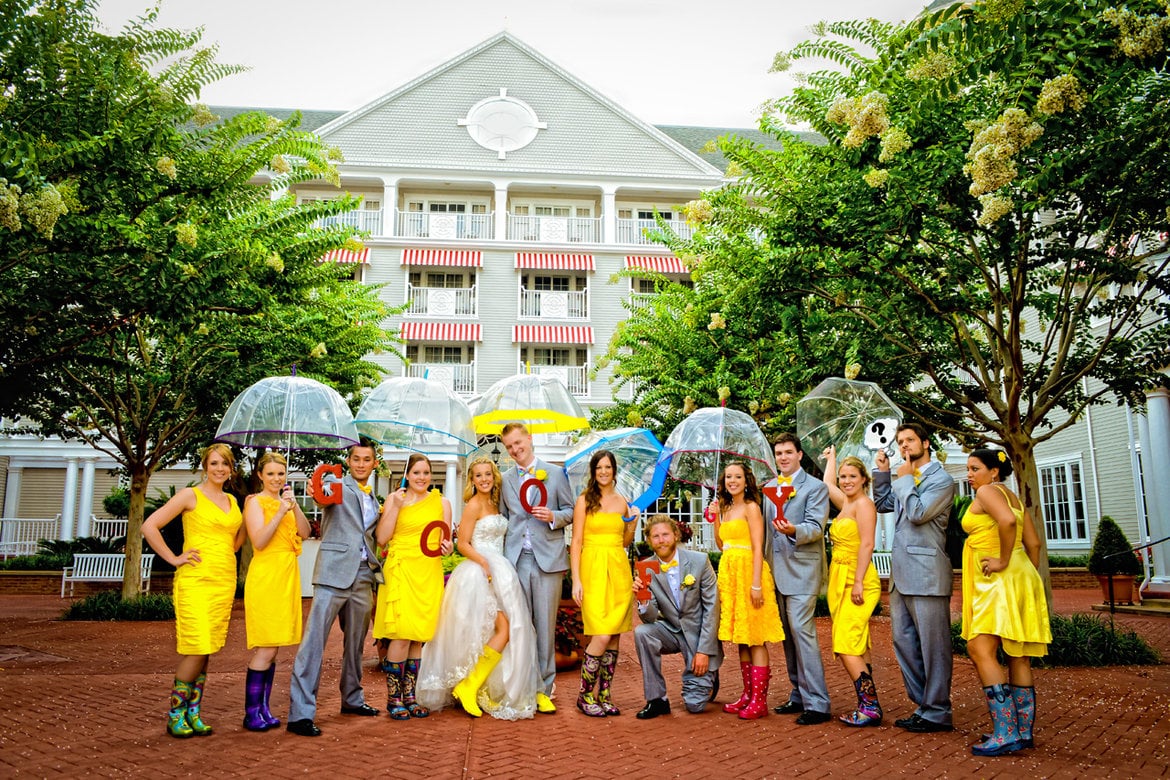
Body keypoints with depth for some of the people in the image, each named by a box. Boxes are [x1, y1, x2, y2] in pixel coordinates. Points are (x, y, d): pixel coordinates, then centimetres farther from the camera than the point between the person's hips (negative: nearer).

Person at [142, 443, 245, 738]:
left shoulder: (231, 501, 15)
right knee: (196, 649, -8)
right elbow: (149, 526, -8)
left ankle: (193, 713, 16)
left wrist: (248, 519, 7)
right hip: (196, 580, -6)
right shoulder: (191, 495, -3)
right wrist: (173, 559, -9)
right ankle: (175, 715, 7)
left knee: (206, 650, 8)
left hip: (225, 581, 6)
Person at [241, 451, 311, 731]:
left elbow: (305, 533, 3)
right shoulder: (256, 502, -3)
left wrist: (295, 506, -10)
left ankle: (263, 709, 14)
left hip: (287, 577, 7)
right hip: (265, 576, -7)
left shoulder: (285, 502, 17)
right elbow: (259, 541, -16)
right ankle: (251, 713, 0)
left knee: (272, 648, 9)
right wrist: (280, 513, -21)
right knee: (265, 649, -8)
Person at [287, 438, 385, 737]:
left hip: (364, 575, 6)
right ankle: (300, 712, -8)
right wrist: (317, 495, -45)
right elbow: (324, 499, -24)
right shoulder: (337, 487, 1)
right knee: (314, 640, -9)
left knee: (355, 641, 15)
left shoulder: (374, 499, 19)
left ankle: (352, 699, 30)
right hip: (335, 572, -6)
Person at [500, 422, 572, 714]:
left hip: (548, 559, -2)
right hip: (515, 560, 2)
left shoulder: (555, 474, 6)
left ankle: (544, 689, 10)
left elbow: (570, 510, 8)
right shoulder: (505, 479, 12)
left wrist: (553, 517, -13)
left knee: (545, 625, 1)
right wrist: (499, 558, 4)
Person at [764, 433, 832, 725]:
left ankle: (817, 704, -7)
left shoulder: (815, 487, -3)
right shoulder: (768, 487, 15)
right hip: (777, 572, 7)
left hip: (801, 570, -7)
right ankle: (798, 696, 23)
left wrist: (794, 530, -32)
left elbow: (816, 527, -12)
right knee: (787, 635, 12)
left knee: (801, 632, -12)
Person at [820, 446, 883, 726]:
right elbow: (827, 483, 35)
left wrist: (858, 582, -22)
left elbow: (866, 545, -18)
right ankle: (868, 706, 12)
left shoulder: (863, 504, -10)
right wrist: (831, 458, 46)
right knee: (856, 648, 9)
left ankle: (870, 708, -8)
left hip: (856, 581, -9)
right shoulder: (845, 503, 15)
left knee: (846, 648, -13)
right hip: (841, 581, 9)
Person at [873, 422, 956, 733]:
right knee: (904, 642, 12)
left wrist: (905, 478, -8)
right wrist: (883, 472, 15)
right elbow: (883, 504, 25)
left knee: (933, 645, -2)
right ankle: (922, 705, 22)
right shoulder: (905, 481, 18)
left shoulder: (941, 480, -7)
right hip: (902, 573, 9)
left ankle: (937, 713, 7)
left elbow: (917, 513, -18)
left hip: (926, 574, -9)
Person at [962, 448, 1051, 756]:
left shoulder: (987, 491, -8)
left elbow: (1007, 520, -28)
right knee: (1017, 656, 10)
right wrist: (1029, 576, 17)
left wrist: (1004, 561, -20)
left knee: (980, 650, -16)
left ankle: (1005, 733, -20)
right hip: (1019, 578, 11)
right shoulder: (1013, 497, 20)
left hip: (999, 580, -11)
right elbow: (1033, 542, 17)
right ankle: (1023, 731, 15)